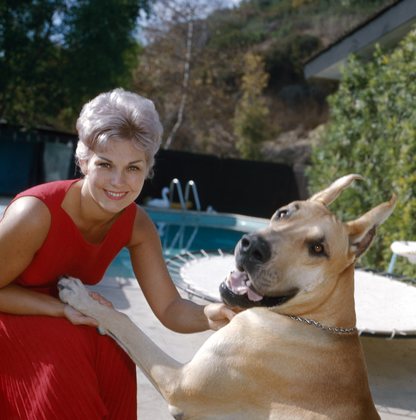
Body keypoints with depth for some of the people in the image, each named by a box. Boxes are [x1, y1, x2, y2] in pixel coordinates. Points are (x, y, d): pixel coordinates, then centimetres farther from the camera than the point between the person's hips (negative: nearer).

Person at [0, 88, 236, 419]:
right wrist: (63, 308, -31)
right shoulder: (36, 213, -31)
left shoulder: (137, 226, -15)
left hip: (64, 324, 5)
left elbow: (169, 309, -17)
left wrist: (209, 316, -38)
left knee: (112, 354, -22)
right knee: (65, 355, -30)